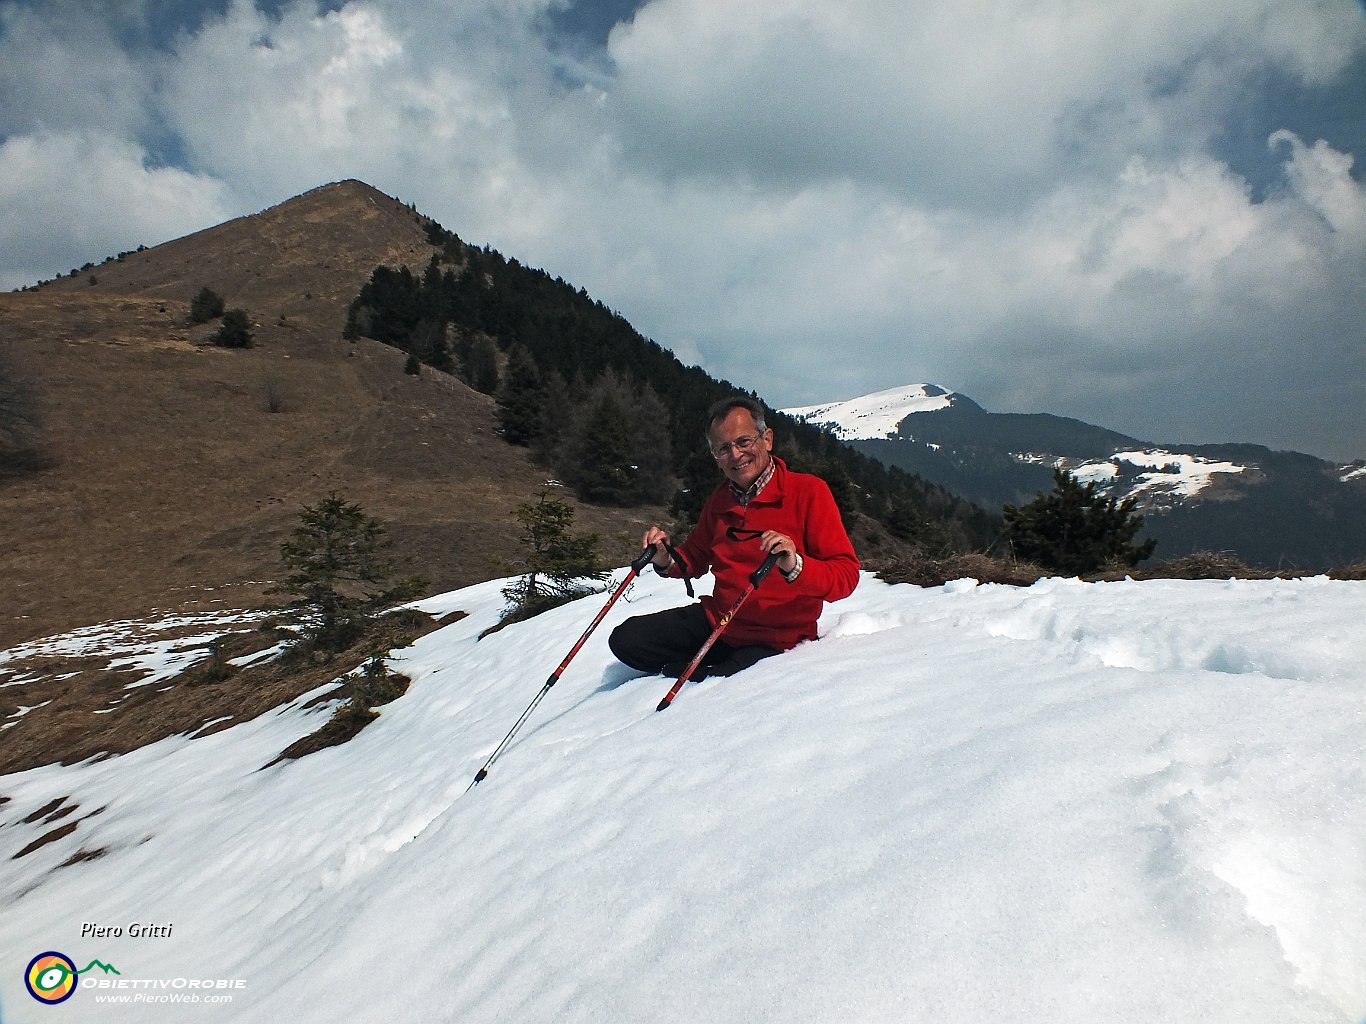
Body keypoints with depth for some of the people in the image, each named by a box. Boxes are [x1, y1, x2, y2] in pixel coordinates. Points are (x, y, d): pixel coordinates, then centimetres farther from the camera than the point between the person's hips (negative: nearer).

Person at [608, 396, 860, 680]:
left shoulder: (809, 491, -13)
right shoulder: (719, 501, 6)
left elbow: (846, 576, -19)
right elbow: (695, 560, 19)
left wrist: (796, 566, -38)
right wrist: (666, 560, -4)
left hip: (777, 643, -5)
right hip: (715, 622, 6)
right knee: (625, 639, -2)